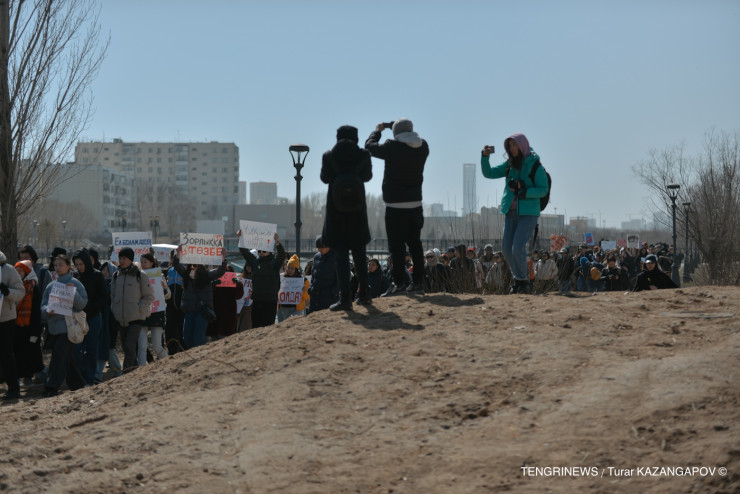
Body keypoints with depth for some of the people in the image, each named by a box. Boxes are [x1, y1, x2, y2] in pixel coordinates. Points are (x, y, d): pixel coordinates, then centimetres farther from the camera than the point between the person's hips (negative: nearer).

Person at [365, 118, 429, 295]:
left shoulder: (393, 147, -14)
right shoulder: (423, 147, 0)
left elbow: (370, 146, 0)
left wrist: (378, 130, 18)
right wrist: (393, 125, 24)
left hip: (395, 205, -5)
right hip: (415, 203, 5)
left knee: (396, 245, -4)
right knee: (415, 244, 11)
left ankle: (399, 282, -6)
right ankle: (418, 282, 12)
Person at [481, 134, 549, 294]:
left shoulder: (535, 166, -6)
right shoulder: (509, 165, 10)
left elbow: (543, 190, -9)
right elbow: (488, 173, 11)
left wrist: (523, 191, -21)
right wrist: (485, 156, -5)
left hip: (528, 213, -6)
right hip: (511, 212, 6)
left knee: (518, 248, -16)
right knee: (507, 250, 3)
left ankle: (523, 280, 2)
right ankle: (519, 278, 22)